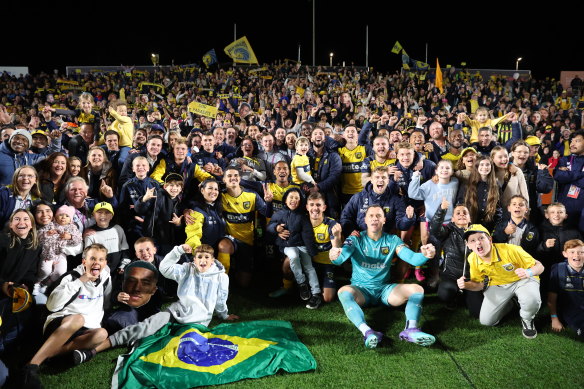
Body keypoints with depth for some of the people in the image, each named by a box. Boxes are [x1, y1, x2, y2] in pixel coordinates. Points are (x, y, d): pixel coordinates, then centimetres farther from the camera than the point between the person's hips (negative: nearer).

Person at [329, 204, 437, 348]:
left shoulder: (392, 240, 3)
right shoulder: (356, 240, -3)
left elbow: (413, 258, -11)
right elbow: (339, 259, -21)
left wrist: (425, 255, -36)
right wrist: (334, 255, -48)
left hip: (384, 288, 3)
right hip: (361, 289, -3)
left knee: (417, 289, -18)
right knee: (344, 292, -35)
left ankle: (411, 329, -39)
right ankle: (367, 332, -52)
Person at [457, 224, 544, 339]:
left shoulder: (510, 250, -29)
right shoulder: (473, 259, -15)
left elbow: (539, 266, -19)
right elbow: (479, 284, 0)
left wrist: (528, 272, -43)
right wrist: (466, 285, -24)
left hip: (522, 281, -4)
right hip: (497, 285, 4)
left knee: (532, 301, -37)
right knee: (486, 321, -6)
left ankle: (527, 321, 1)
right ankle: (508, 304, 25)